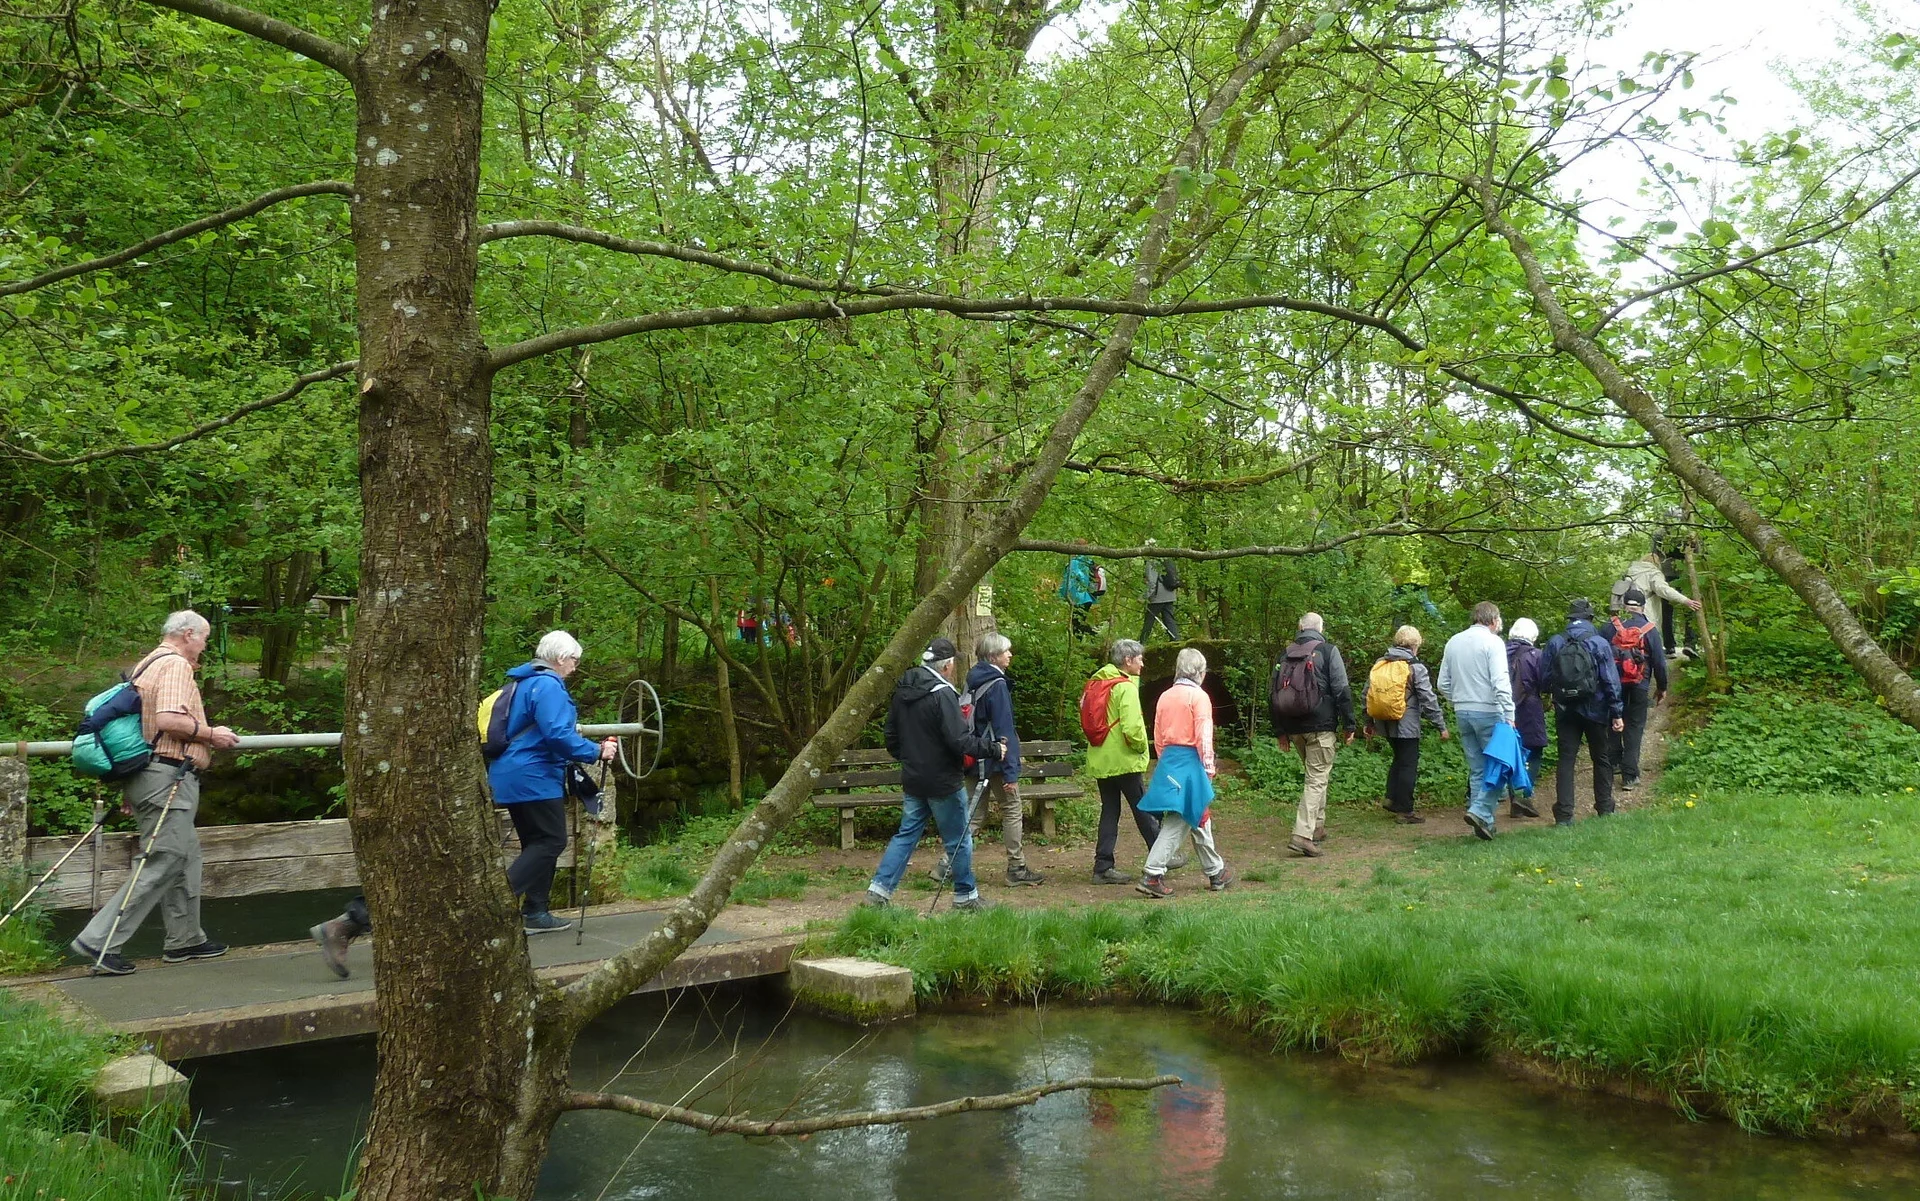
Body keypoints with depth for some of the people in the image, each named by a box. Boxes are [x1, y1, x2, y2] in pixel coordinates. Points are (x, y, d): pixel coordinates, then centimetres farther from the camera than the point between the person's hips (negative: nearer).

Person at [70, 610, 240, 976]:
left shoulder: (147, 665, 19)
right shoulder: (176, 665, -12)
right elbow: (169, 719, -26)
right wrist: (211, 734, -11)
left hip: (147, 774, 11)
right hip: (169, 776, -11)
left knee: (185, 857, 17)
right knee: (163, 863, -8)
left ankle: (185, 939, 23)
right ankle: (98, 941, -9)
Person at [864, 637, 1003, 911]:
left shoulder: (901, 692, 6)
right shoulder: (942, 695, -20)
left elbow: (891, 737, 15)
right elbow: (960, 741, -23)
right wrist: (994, 750, -13)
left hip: (912, 780, 7)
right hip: (943, 782, -7)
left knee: (907, 834, 15)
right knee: (959, 839, 7)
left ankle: (879, 889, 8)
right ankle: (966, 896, 18)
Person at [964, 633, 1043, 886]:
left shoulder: (973, 682, 10)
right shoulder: (997, 684, -15)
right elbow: (1004, 730, -18)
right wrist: (1011, 770, -17)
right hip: (997, 760, -8)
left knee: (975, 814, 11)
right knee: (1012, 810, 4)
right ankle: (1017, 869, 10)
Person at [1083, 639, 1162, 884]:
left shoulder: (1095, 683, 11)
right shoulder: (1125, 687, -15)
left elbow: (1089, 721, 16)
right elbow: (1132, 728, -23)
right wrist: (1142, 747, -6)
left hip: (1100, 760, 7)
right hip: (1124, 761, -7)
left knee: (1109, 811, 10)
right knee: (1144, 809, 5)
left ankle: (1103, 866, 8)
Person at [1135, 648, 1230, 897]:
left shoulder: (1165, 696, 10)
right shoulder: (1199, 696, -8)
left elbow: (1158, 737, 13)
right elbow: (1204, 735, -13)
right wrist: (1209, 766, -7)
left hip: (1168, 760, 7)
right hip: (1190, 762, -7)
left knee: (1199, 819, 15)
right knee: (1176, 822, -1)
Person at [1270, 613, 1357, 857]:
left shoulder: (1285, 655, 10)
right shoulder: (1328, 651, -4)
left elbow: (1273, 694, 12)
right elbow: (1342, 690, -9)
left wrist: (1280, 731, 17)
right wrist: (1348, 725, -2)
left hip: (1294, 727, 5)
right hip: (1321, 727, -5)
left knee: (1316, 775, 22)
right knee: (1317, 779, -5)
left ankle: (1317, 826, 26)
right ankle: (1303, 834, -15)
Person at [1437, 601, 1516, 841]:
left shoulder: (1453, 642, 12)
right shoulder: (1492, 642, -8)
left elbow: (1444, 684, 13)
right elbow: (1501, 682, -17)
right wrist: (1509, 715, -17)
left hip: (1462, 713, 6)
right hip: (1488, 712, -6)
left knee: (1477, 769, 12)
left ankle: (1483, 820, 11)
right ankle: (1480, 811, -15)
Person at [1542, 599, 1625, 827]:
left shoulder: (1554, 643, -3)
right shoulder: (1599, 644, -8)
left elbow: (1545, 679, 2)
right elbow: (1611, 680, -7)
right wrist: (1616, 713, -3)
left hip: (1565, 711, 1)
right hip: (1595, 710, -1)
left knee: (1566, 760, 1)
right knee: (1601, 759, 14)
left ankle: (1564, 815, -5)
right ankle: (1605, 810, 22)